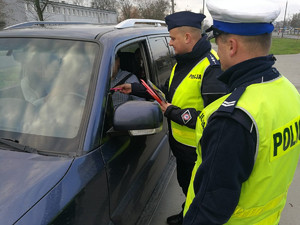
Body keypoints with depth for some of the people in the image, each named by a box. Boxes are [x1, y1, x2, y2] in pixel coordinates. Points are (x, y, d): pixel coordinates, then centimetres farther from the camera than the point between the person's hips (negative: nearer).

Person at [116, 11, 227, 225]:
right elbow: (167, 90, 15)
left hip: (199, 151, -9)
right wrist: (134, 88, 10)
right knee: (186, 186, 30)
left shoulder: (212, 68, -26)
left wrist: (174, 113, -23)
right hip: (180, 143, 9)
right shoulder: (183, 62, 5)